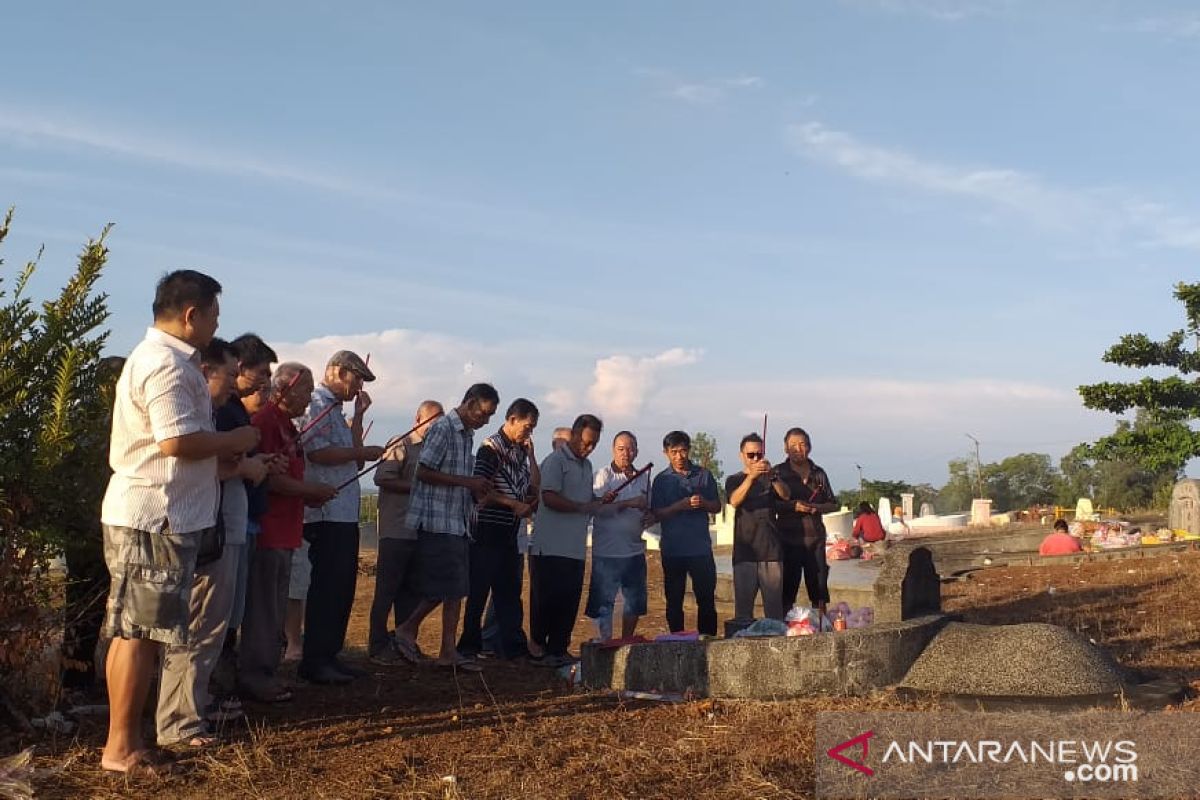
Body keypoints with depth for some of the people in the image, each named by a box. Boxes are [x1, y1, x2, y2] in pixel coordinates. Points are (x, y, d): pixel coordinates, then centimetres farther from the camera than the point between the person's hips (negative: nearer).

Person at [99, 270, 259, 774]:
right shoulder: (167, 364, -16)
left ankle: (126, 740, 20)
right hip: (154, 517, -11)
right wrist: (237, 440, -9)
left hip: (150, 514, 11)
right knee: (139, 632, -4)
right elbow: (179, 441, -24)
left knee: (135, 631, 13)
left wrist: (228, 452, 10)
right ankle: (121, 747, 3)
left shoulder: (157, 356, 19)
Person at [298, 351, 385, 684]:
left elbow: (351, 455, 17)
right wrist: (363, 452, -12)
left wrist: (358, 415, 14)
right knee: (327, 586, -7)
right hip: (327, 513, -10)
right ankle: (314, 660, -2)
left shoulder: (335, 409, 22)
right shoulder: (317, 404, -8)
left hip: (345, 513, 10)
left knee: (342, 586, 13)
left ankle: (329, 655, 20)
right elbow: (318, 453, -21)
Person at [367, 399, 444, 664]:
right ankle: (378, 645, 5)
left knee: (411, 592, 10)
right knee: (387, 590, -2)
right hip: (397, 531, -7)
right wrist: (417, 488, -16)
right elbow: (383, 478, -15)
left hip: (421, 532, 7)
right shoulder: (401, 446, -5)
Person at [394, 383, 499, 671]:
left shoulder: (467, 435, 18)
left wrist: (477, 490, 6)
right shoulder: (443, 428, -10)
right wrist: (467, 482, -16)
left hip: (457, 523, 9)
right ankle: (408, 629, 10)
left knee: (456, 588, 7)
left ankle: (448, 651, 10)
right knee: (444, 588, -7)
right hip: (437, 521, -9)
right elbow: (423, 472, -17)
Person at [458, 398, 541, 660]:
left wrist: (530, 453, 5)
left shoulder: (520, 450, 12)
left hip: (510, 531, 8)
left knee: (510, 589, 12)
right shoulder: (491, 447, -11)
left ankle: (512, 645, 19)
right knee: (479, 589, 0)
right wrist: (514, 504, -18)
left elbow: (535, 485, 13)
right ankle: (470, 646, 9)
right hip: (488, 528, -8)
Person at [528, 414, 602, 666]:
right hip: (551, 548, -8)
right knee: (546, 601, -2)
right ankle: (538, 650, 5)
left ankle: (559, 650, 16)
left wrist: (599, 501, 7)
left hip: (576, 548, 8)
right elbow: (550, 498, -18)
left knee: (569, 602, 8)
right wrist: (583, 507, -16)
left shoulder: (586, 466, 19)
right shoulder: (555, 461, -8)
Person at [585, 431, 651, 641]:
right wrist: (628, 503, -21)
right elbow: (598, 508, -16)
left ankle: (626, 642, 27)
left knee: (635, 602, 12)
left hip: (635, 550, 6)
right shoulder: (603, 475, -4)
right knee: (603, 602, -2)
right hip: (607, 552, -6)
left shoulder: (643, 477, 13)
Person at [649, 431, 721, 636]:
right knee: (674, 601, 5)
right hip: (672, 550, 0)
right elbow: (656, 515, -2)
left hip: (701, 548, 1)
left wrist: (703, 503, -11)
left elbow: (717, 507, 11)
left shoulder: (704, 475, 7)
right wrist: (679, 506, -18)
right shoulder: (662, 480, 4)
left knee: (706, 599, 1)